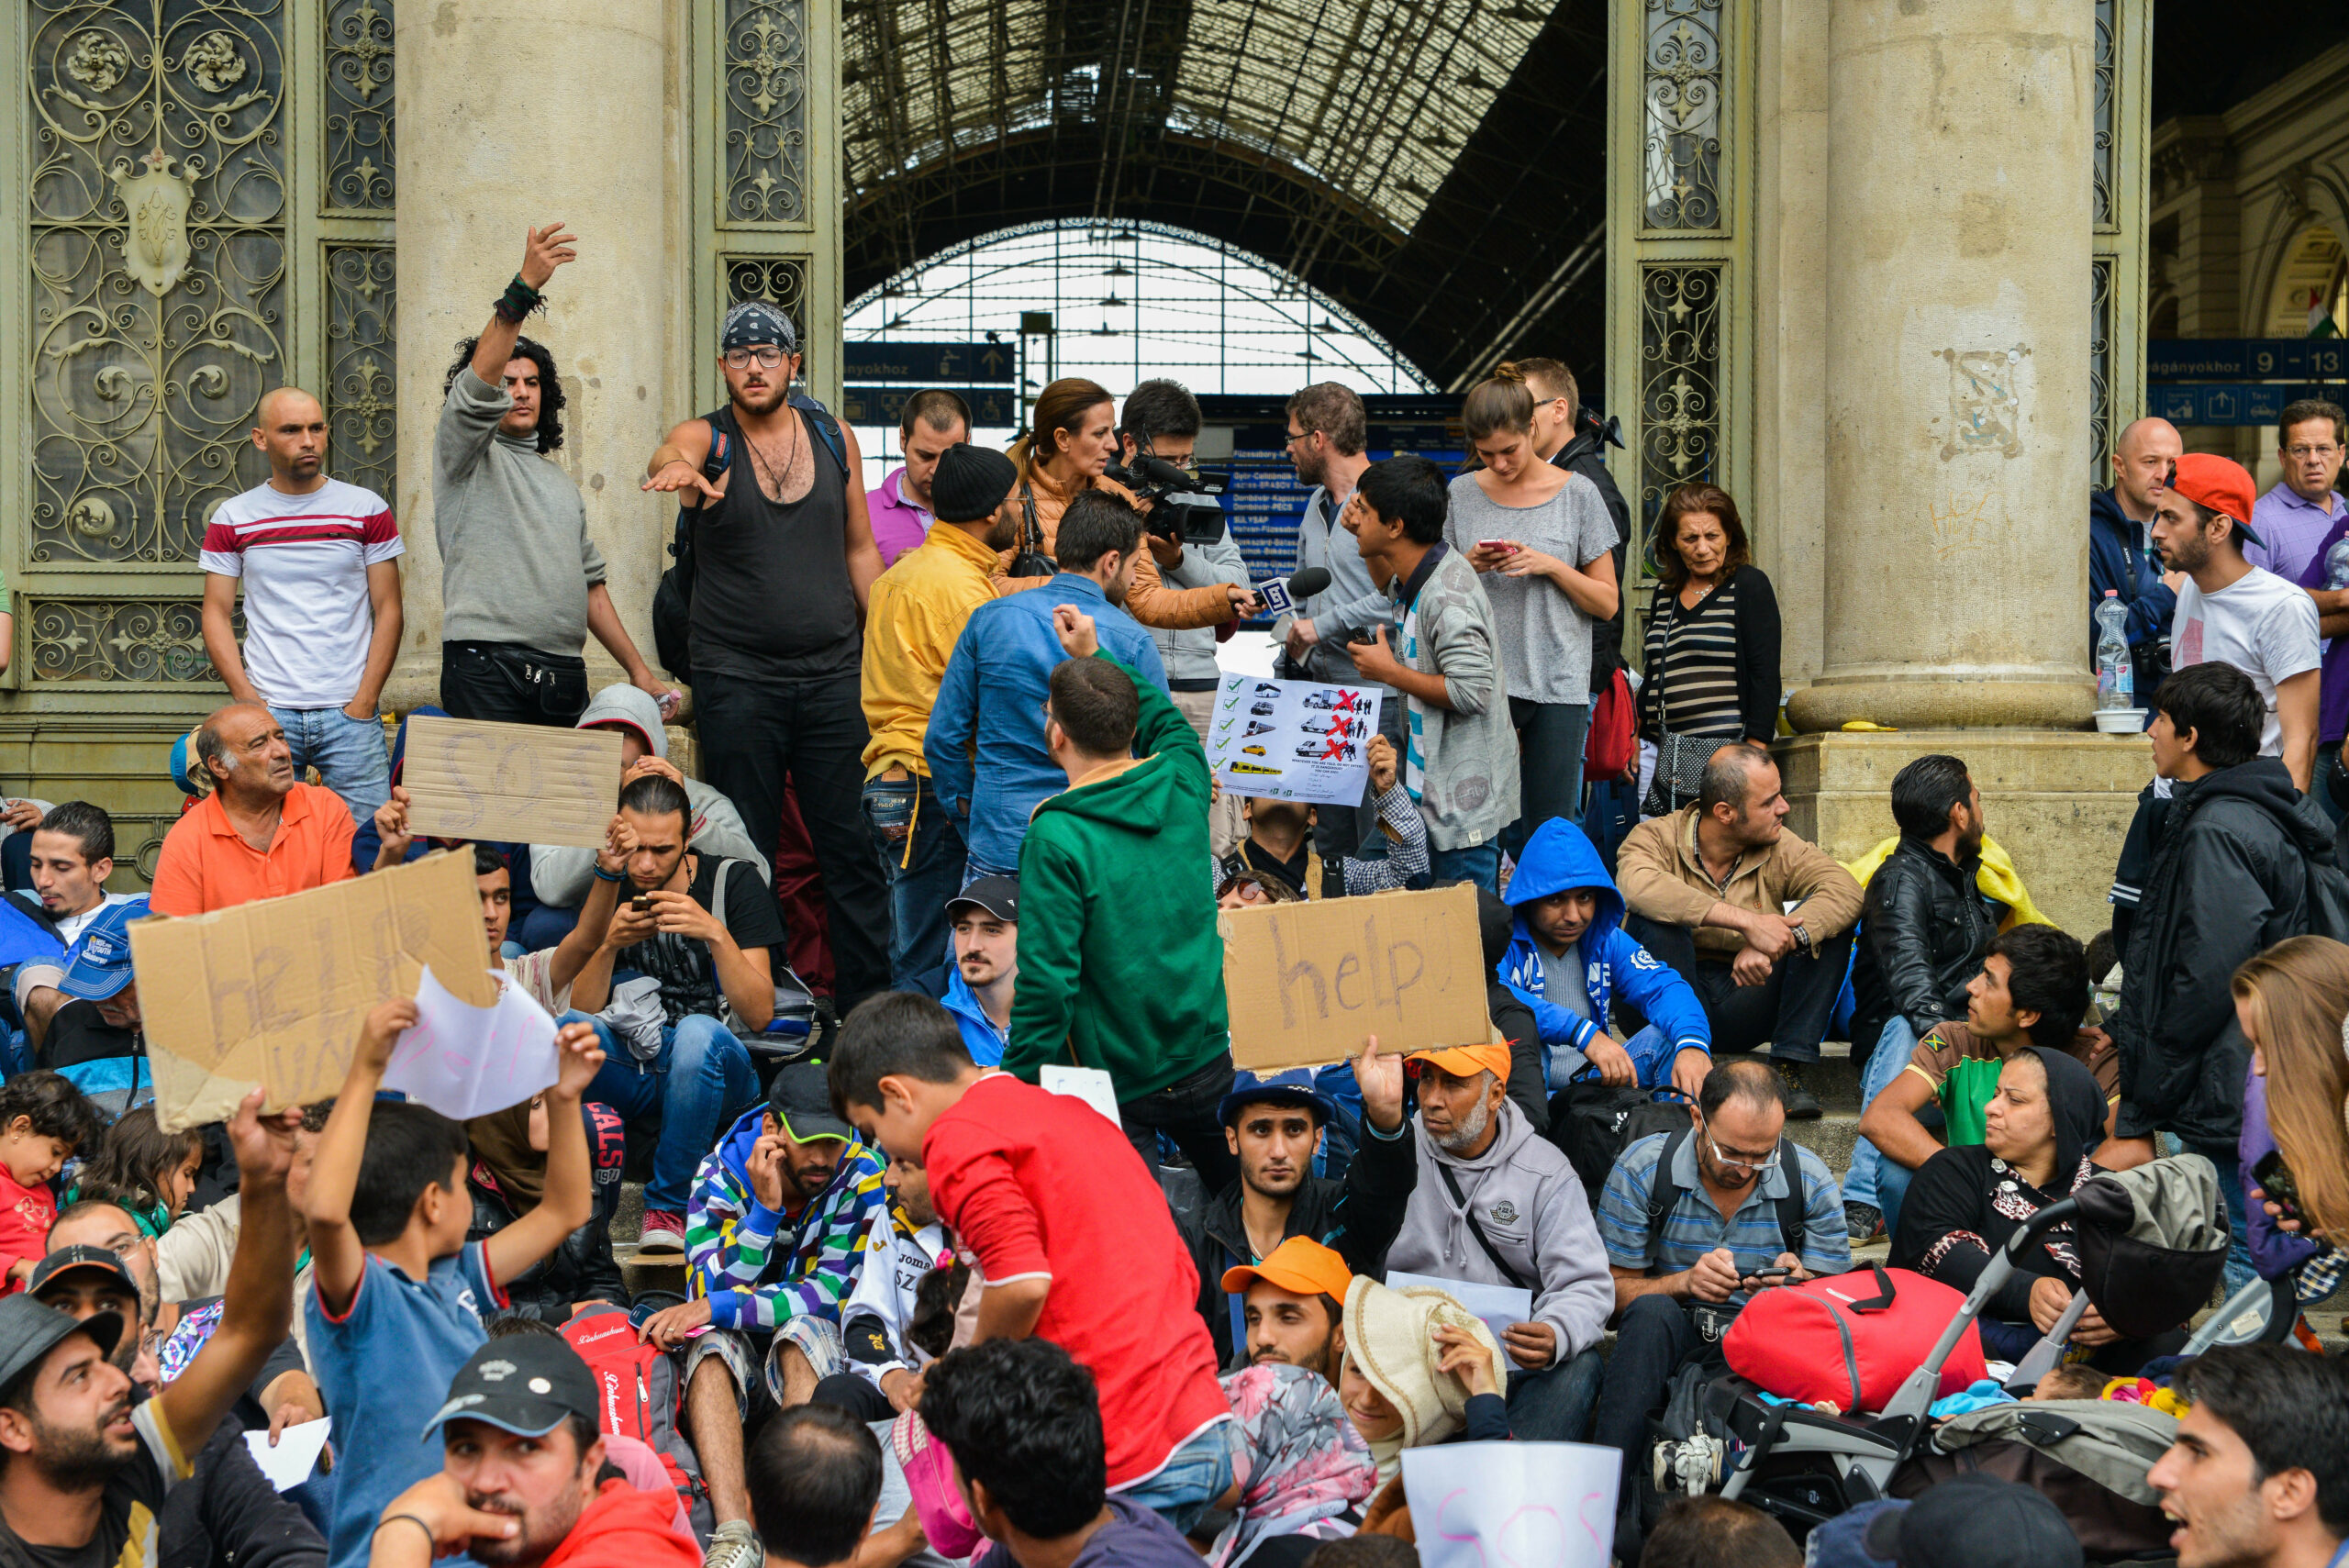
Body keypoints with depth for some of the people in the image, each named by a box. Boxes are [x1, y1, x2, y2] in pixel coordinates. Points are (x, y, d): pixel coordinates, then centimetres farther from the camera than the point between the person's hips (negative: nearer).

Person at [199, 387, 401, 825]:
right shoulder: (232, 518, 7)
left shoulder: (368, 510, 5)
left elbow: (388, 610, 4)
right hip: (268, 711, 0)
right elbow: (216, 614, 6)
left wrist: (364, 702, -6)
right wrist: (248, 700, -6)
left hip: (350, 712, 0)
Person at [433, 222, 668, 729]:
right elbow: (477, 387, -13)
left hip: (564, 674, 6)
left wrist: (639, 669, 20)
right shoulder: (464, 453, 8)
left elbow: (591, 586, 28)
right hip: (487, 668, -6)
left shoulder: (562, 483, 27)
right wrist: (523, 290, -24)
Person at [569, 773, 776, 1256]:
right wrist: (609, 945, -20)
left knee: (697, 1032, -37)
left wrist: (716, 934, -27)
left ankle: (669, 1206, -21)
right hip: (635, 1072, 2)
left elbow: (760, 1014, -13)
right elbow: (580, 1012, -4)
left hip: (719, 1070, -2)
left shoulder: (732, 882, -5)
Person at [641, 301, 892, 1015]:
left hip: (834, 674, 2)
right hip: (736, 681, -2)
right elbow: (668, 457, -26)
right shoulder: (706, 439, -1)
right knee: (748, 852, 3)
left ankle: (871, 1001, 11)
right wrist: (675, 468, -51)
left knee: (855, 846, 4)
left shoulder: (835, 437, 8)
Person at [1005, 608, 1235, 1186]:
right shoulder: (1183, 785, -6)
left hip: (1119, 1085, -6)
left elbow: (1047, 980, -24)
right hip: (1209, 1057, 6)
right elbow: (1168, 720, 21)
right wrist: (1095, 657, 24)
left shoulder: (1057, 840, -22)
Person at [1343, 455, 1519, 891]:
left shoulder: (1446, 597, -23)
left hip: (1465, 796, -10)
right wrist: (1371, 548, 18)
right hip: (1436, 782, 10)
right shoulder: (1415, 576, 8)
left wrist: (1390, 672, -18)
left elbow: (1471, 690, -29)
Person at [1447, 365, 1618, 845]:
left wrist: (1552, 566, -10)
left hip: (1558, 684, -1)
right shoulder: (1462, 494, 7)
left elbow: (1607, 602, 5)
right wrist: (1468, 567, -5)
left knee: (1551, 826, -1)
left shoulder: (1577, 494, 3)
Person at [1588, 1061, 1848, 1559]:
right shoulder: (1642, 1170, -5)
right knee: (1652, 1313, -36)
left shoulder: (1810, 1181, 0)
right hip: (1665, 1347, 0)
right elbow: (1612, 1291, -1)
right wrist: (1685, 1282, -20)